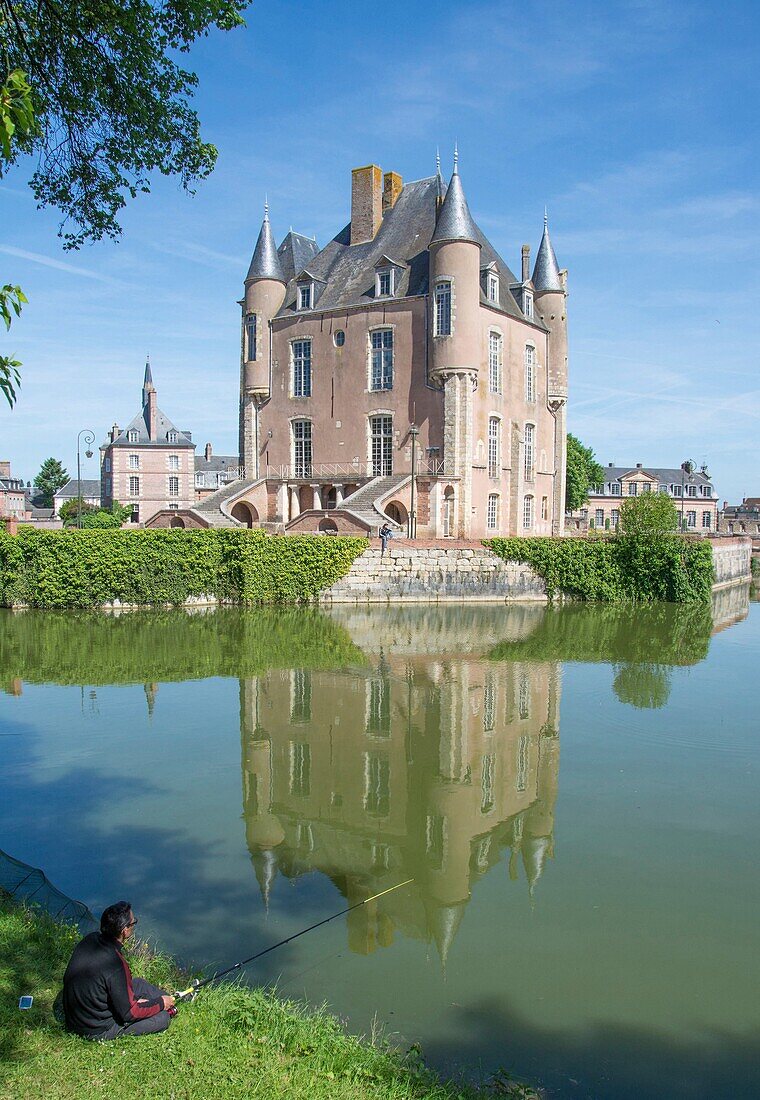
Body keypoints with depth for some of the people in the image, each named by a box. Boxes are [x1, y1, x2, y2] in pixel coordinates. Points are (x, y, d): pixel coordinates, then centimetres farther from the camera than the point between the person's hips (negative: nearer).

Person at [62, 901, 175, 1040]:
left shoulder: (90, 939, -9)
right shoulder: (116, 965, -33)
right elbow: (128, 1014, -22)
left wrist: (132, 1000, 9)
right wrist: (160, 1003, -6)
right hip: (96, 1030, -8)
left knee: (139, 983, 20)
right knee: (163, 1017, -6)